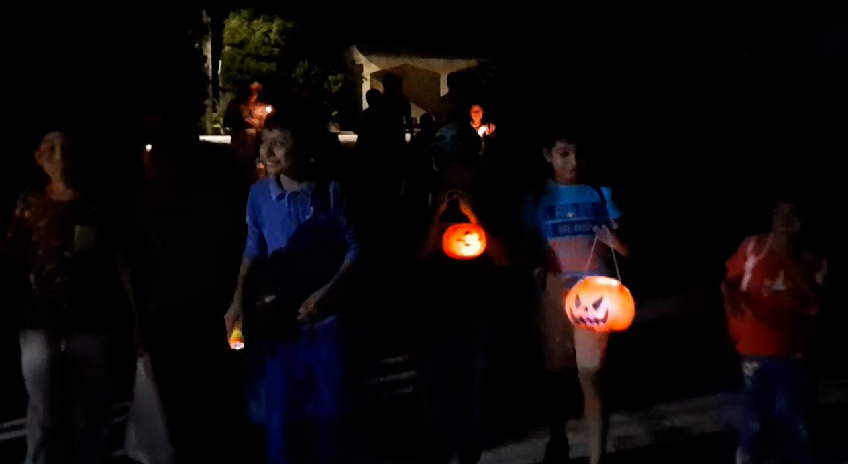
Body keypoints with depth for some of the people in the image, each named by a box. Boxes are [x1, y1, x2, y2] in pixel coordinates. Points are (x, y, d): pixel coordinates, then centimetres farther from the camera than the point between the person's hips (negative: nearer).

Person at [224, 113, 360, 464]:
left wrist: (326, 292, -15)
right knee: (279, 410, 9)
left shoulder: (330, 192, -9)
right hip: (279, 317, 1)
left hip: (326, 315, -1)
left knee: (329, 407, 12)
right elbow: (253, 250, 5)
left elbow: (353, 248, -4)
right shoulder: (259, 194, -5)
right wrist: (238, 299, -4)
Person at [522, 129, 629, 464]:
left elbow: (626, 248, -1)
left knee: (590, 376, -6)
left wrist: (617, 243, -24)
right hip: (554, 294, 2)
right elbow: (528, 246, 7)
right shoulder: (537, 197, 4)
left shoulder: (600, 194, 3)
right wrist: (535, 266, -14)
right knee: (556, 371, 14)